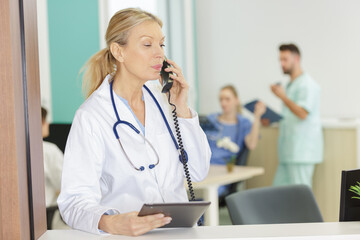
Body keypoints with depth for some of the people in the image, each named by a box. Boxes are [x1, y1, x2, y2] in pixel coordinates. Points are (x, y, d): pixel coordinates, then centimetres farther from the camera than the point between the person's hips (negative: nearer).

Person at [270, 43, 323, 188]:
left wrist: (283, 96, -16)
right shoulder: (291, 85, 21)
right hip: (288, 153, 10)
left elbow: (303, 113, -21)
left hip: (302, 152, -10)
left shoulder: (307, 85, -10)